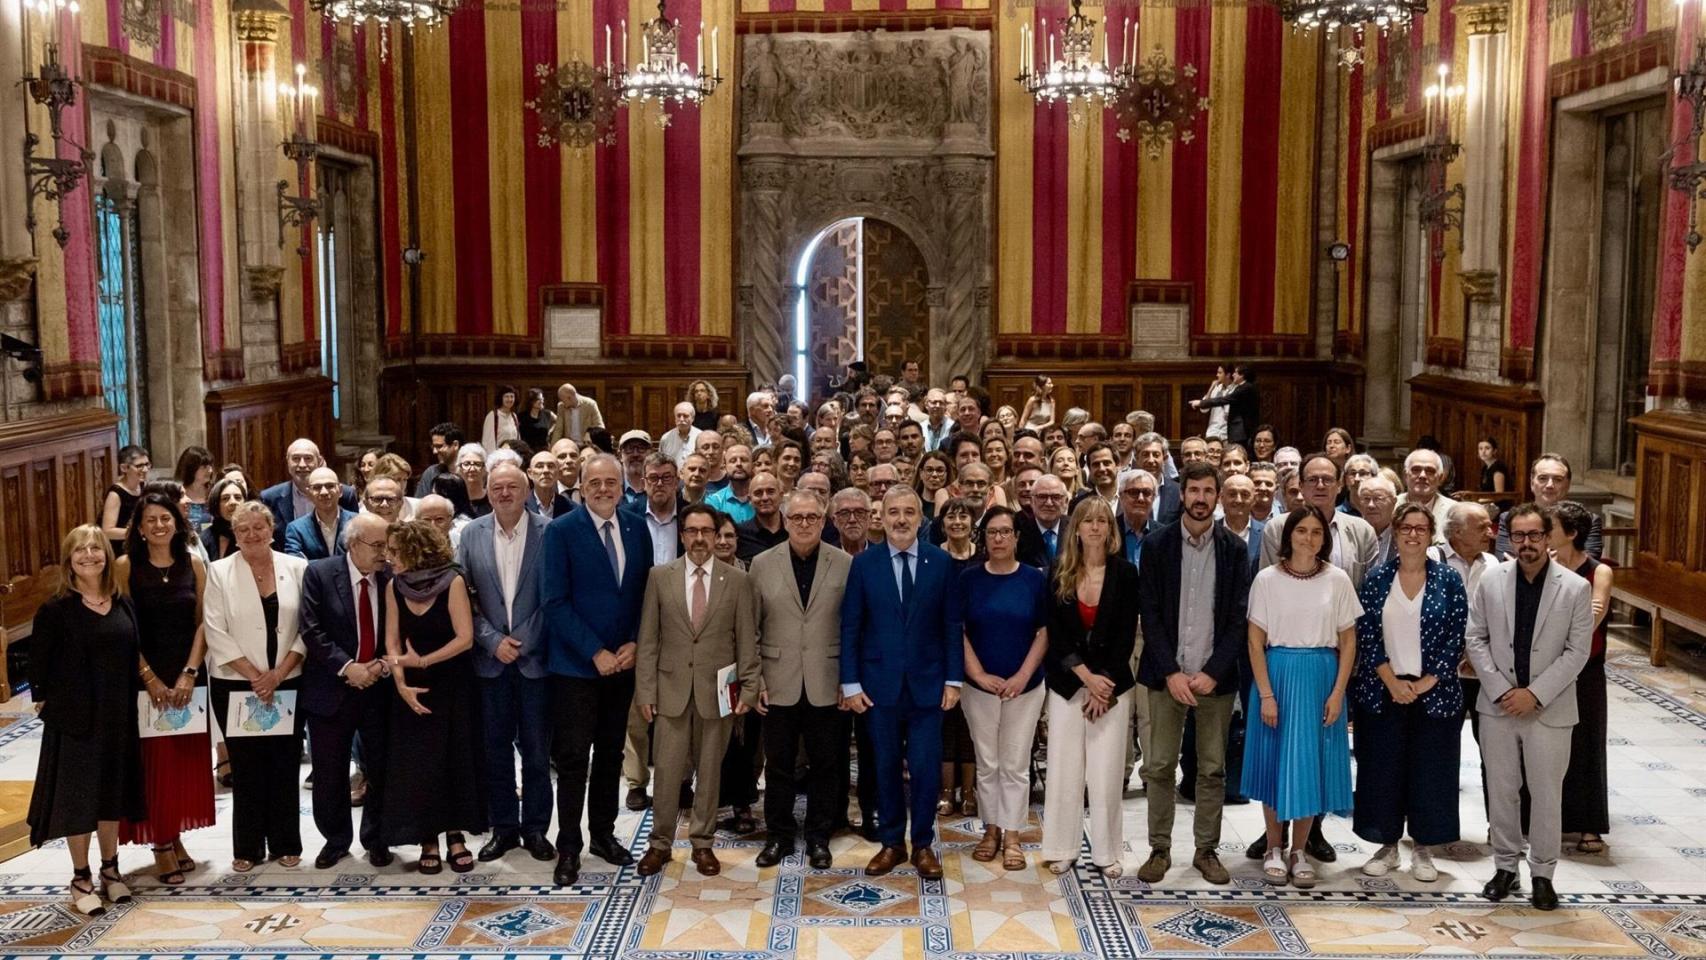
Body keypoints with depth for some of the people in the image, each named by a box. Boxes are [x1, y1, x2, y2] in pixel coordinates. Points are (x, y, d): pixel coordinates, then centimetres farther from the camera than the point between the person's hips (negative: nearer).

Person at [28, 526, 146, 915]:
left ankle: (110, 869, 28)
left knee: (112, 791, 14)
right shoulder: (55, 610, -9)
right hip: (74, 717, -4)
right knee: (77, 794, 4)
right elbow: (39, 663, -6)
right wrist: (45, 702, -9)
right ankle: (81, 879, 15)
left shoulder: (123, 604, 4)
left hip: (118, 717, 4)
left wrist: (129, 706, 6)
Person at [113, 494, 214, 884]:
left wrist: (189, 673, -10)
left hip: (188, 675, 3)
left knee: (188, 758, 9)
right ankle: (160, 843, 11)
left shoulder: (194, 564, 2)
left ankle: (175, 836, 22)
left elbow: (203, 622, 0)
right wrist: (150, 678, -14)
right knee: (153, 760, 1)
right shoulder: (126, 566, -4)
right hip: (144, 676, -3)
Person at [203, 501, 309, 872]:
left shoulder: (297, 568, 2)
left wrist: (278, 674, -9)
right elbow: (216, 632, -5)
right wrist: (255, 675, -11)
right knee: (246, 768, 5)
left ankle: (286, 844, 17)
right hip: (237, 686, -1)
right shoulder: (220, 572, 0)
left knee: (285, 766, 6)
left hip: (288, 684, 1)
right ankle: (247, 848, 15)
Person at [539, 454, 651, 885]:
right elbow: (555, 601, -13)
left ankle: (604, 833, 27)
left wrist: (634, 644, -5)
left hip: (622, 661, 4)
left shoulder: (636, 529, 5)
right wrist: (595, 652, -16)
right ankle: (568, 849, 9)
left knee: (611, 753, 14)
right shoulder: (561, 531, -9)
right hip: (576, 665, -4)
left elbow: (645, 592, 9)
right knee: (573, 758, 0)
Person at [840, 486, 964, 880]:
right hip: (881, 682, 0)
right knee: (886, 767, 9)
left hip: (927, 683, 0)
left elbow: (952, 625, 2)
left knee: (926, 768, 2)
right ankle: (891, 843, 23)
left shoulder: (940, 562, 0)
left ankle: (923, 844, 17)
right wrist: (850, 683, -4)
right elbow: (851, 627, 0)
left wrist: (953, 680, -2)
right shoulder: (864, 564, -1)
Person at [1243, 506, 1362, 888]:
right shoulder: (1268, 579, -2)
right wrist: (1266, 694, -9)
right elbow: (1256, 641, -3)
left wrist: (1337, 692, -5)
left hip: (1321, 678, 1)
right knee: (1275, 761, 5)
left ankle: (1299, 851, 16)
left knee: (1311, 763, 4)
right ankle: (1274, 849, 17)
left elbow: (1348, 641, 4)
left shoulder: (1337, 580, 1)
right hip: (1277, 675, -1)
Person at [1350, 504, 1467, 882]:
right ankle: (1388, 846, 19)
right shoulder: (1377, 579, 2)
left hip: (1434, 693, -1)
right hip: (1382, 692, 1)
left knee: (1431, 770, 4)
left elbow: (1456, 639, -4)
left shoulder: (1449, 580, 0)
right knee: (1382, 769, 5)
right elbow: (1366, 635, -2)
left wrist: (1425, 683, -11)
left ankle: (1424, 850, 18)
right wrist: (1392, 682, -11)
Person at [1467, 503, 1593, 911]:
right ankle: (1506, 867, 23)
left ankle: (1542, 873, 19)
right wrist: (1500, 690, -7)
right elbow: (1475, 638, 2)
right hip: (1498, 705, 2)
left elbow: (1578, 650, -6)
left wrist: (1535, 693, -12)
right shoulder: (1491, 580, -1)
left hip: (1549, 709, -2)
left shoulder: (1575, 588, -6)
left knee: (1547, 794, 6)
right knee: (1501, 790, 9)